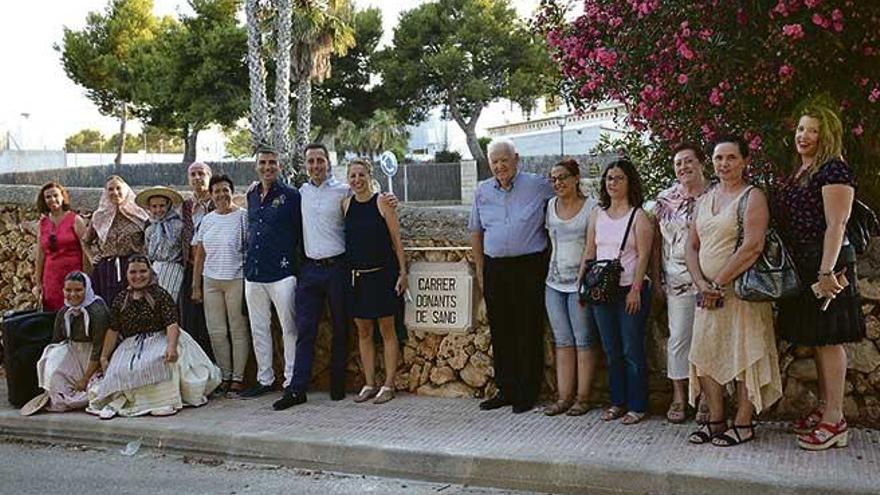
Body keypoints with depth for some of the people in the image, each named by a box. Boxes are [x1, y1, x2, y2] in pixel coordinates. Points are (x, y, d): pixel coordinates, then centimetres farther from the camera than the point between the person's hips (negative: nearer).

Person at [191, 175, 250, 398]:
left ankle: (238, 377, 8)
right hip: (211, 281, 5)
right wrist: (196, 285, 10)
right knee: (216, 331, 5)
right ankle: (225, 375, 16)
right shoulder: (208, 219, 12)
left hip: (236, 280, -5)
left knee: (238, 331, 1)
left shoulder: (242, 216, -2)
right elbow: (200, 254, 14)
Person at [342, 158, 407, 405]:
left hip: (382, 274, -5)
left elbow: (396, 240, -5)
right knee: (363, 332, 9)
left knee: (387, 329, 2)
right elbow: (346, 239, 13)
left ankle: (388, 385, 9)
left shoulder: (382, 202, -6)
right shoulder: (346, 205, 6)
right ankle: (369, 384, 18)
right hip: (357, 276, 5)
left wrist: (402, 272, -8)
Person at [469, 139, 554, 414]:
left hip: (529, 267, -4)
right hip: (494, 268, 4)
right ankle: (506, 390, 20)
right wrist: (479, 268, 13)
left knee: (529, 332, -1)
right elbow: (476, 231, 17)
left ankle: (527, 394, 8)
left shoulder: (537, 185, -2)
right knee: (500, 332, 9)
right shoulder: (482, 191, 11)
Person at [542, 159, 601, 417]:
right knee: (562, 341, 8)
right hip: (554, 282, 5)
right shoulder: (550, 206, 9)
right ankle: (564, 397, 13)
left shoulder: (592, 207, -7)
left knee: (584, 341, 0)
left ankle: (583, 397, 8)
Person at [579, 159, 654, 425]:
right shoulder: (597, 214, 12)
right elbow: (589, 252, 13)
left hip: (630, 291, -5)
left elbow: (643, 255, -8)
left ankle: (637, 406, 9)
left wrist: (636, 289, -16)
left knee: (632, 351, -1)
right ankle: (617, 402, 22)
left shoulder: (638, 216, -3)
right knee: (611, 351, 11)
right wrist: (581, 283, 7)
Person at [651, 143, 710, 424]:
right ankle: (679, 397, 13)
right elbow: (656, 242, 10)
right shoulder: (664, 200, 8)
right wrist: (656, 280, 5)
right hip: (677, 281, 2)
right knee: (678, 337, 3)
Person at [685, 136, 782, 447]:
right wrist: (702, 285, -5)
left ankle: (743, 425, 9)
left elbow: (753, 246, -19)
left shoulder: (752, 197, -6)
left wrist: (718, 284, -17)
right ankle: (716, 421, 18)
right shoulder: (705, 200, 15)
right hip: (708, 291, 7)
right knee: (705, 354, 7)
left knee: (744, 355, -1)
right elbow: (692, 247, 12)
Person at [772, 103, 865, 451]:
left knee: (828, 340, -6)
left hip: (825, 264, -9)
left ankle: (835, 421, -1)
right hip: (801, 267, 9)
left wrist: (827, 272, -24)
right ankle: (824, 408, 23)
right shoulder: (797, 174, 17)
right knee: (816, 341, 13)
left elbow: (836, 225, -17)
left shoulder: (834, 169, -10)